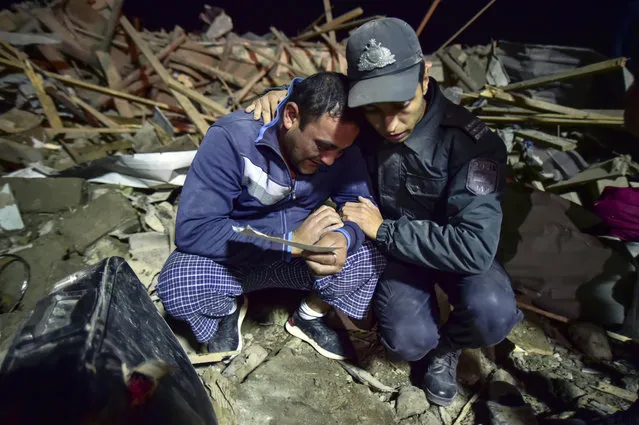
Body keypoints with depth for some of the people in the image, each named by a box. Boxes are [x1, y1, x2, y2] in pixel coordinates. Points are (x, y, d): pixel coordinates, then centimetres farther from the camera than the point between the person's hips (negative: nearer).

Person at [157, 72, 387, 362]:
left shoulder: (340, 144, -13)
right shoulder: (232, 138, -26)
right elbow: (192, 229, -30)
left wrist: (344, 237, -35)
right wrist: (291, 241, -36)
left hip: (306, 256, 3)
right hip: (235, 256, -2)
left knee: (374, 256, -19)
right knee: (178, 285, -32)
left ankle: (310, 316, 8)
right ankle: (229, 310, 5)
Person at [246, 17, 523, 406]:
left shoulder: (470, 142, -30)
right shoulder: (361, 120, -17)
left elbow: (475, 246, -35)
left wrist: (384, 230, -30)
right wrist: (283, 93, -19)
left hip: (457, 249, -1)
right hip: (394, 247, 2)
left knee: (492, 314, -31)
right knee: (408, 343, -22)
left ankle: (446, 346, 6)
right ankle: (429, 341, 18)